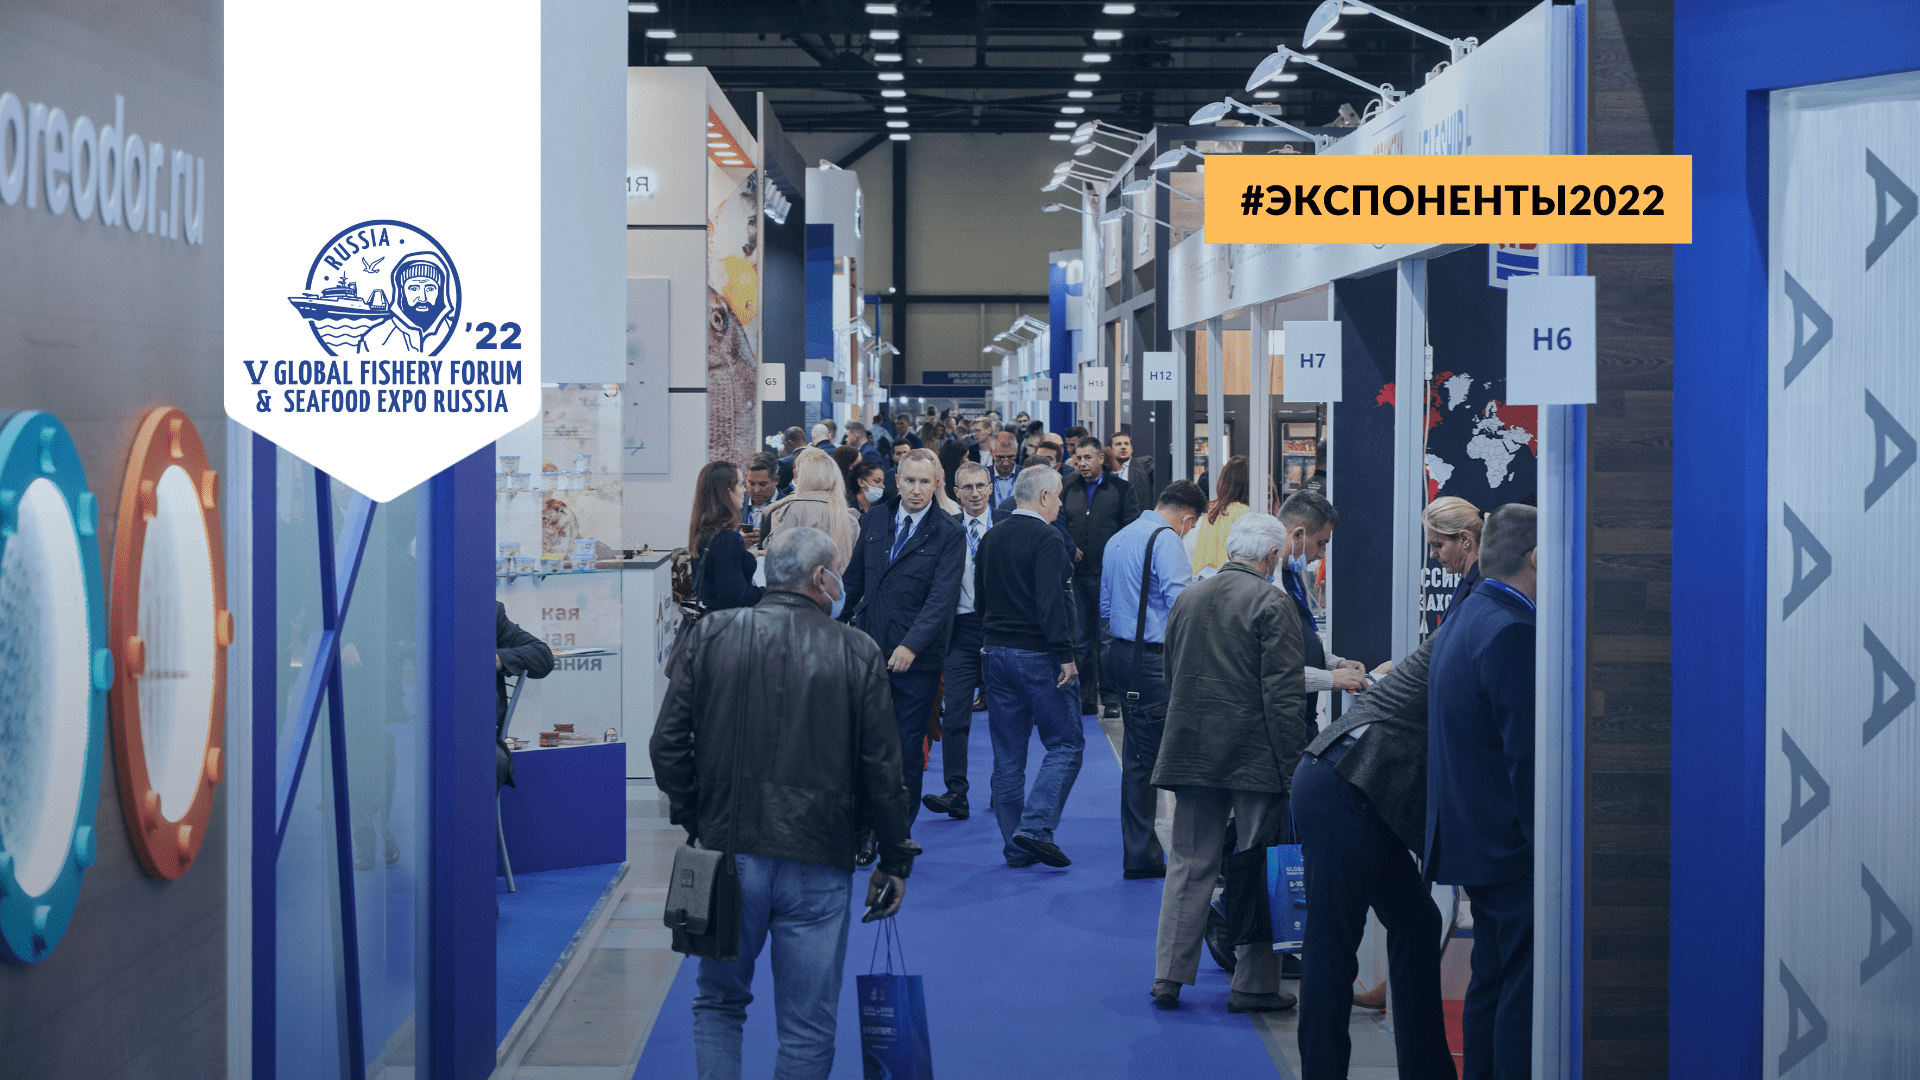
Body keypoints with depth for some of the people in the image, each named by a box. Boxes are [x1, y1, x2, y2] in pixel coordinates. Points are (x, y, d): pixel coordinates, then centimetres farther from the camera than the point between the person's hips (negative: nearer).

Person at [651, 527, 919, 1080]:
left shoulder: (709, 636, 0)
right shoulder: (858, 654, -3)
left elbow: (668, 743, -1)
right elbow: (882, 770, -1)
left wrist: (693, 819, 13)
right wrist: (895, 859, 10)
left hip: (726, 852, 1)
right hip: (818, 865, -1)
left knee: (718, 1003, 19)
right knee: (808, 1027, 8)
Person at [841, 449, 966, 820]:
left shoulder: (948, 534, -6)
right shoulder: (874, 519, 8)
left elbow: (942, 597, -14)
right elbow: (855, 577, 18)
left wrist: (911, 645, -25)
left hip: (917, 656, -3)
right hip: (870, 648, 3)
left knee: (910, 744, 5)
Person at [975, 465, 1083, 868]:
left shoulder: (991, 537, 11)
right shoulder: (1046, 540, -13)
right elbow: (1050, 603, -21)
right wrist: (1065, 655, -20)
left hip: (994, 652, 7)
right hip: (1036, 654, -7)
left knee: (1008, 755, 9)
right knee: (1066, 743, 1)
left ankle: (1016, 847, 12)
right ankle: (1035, 828, -13)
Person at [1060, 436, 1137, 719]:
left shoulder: (1121, 489, 2)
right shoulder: (1068, 491, 12)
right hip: (1078, 576, 4)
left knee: (1108, 639, -2)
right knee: (1081, 640, 7)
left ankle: (1112, 698, 6)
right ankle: (1086, 697, 14)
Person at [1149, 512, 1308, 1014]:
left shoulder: (1188, 598, 9)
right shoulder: (1271, 604, -11)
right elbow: (1285, 694, -14)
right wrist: (1292, 764, -11)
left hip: (1192, 753, 5)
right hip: (1256, 757, -5)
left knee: (1189, 867, 11)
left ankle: (1169, 977, 12)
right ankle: (1253, 985, 7)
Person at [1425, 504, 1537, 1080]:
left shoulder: (1465, 617, 14)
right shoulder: (1513, 633, -19)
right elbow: (1528, 757, -22)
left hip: (1475, 835, 10)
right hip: (1514, 846, -10)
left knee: (1492, 979, 15)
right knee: (1526, 985, -6)